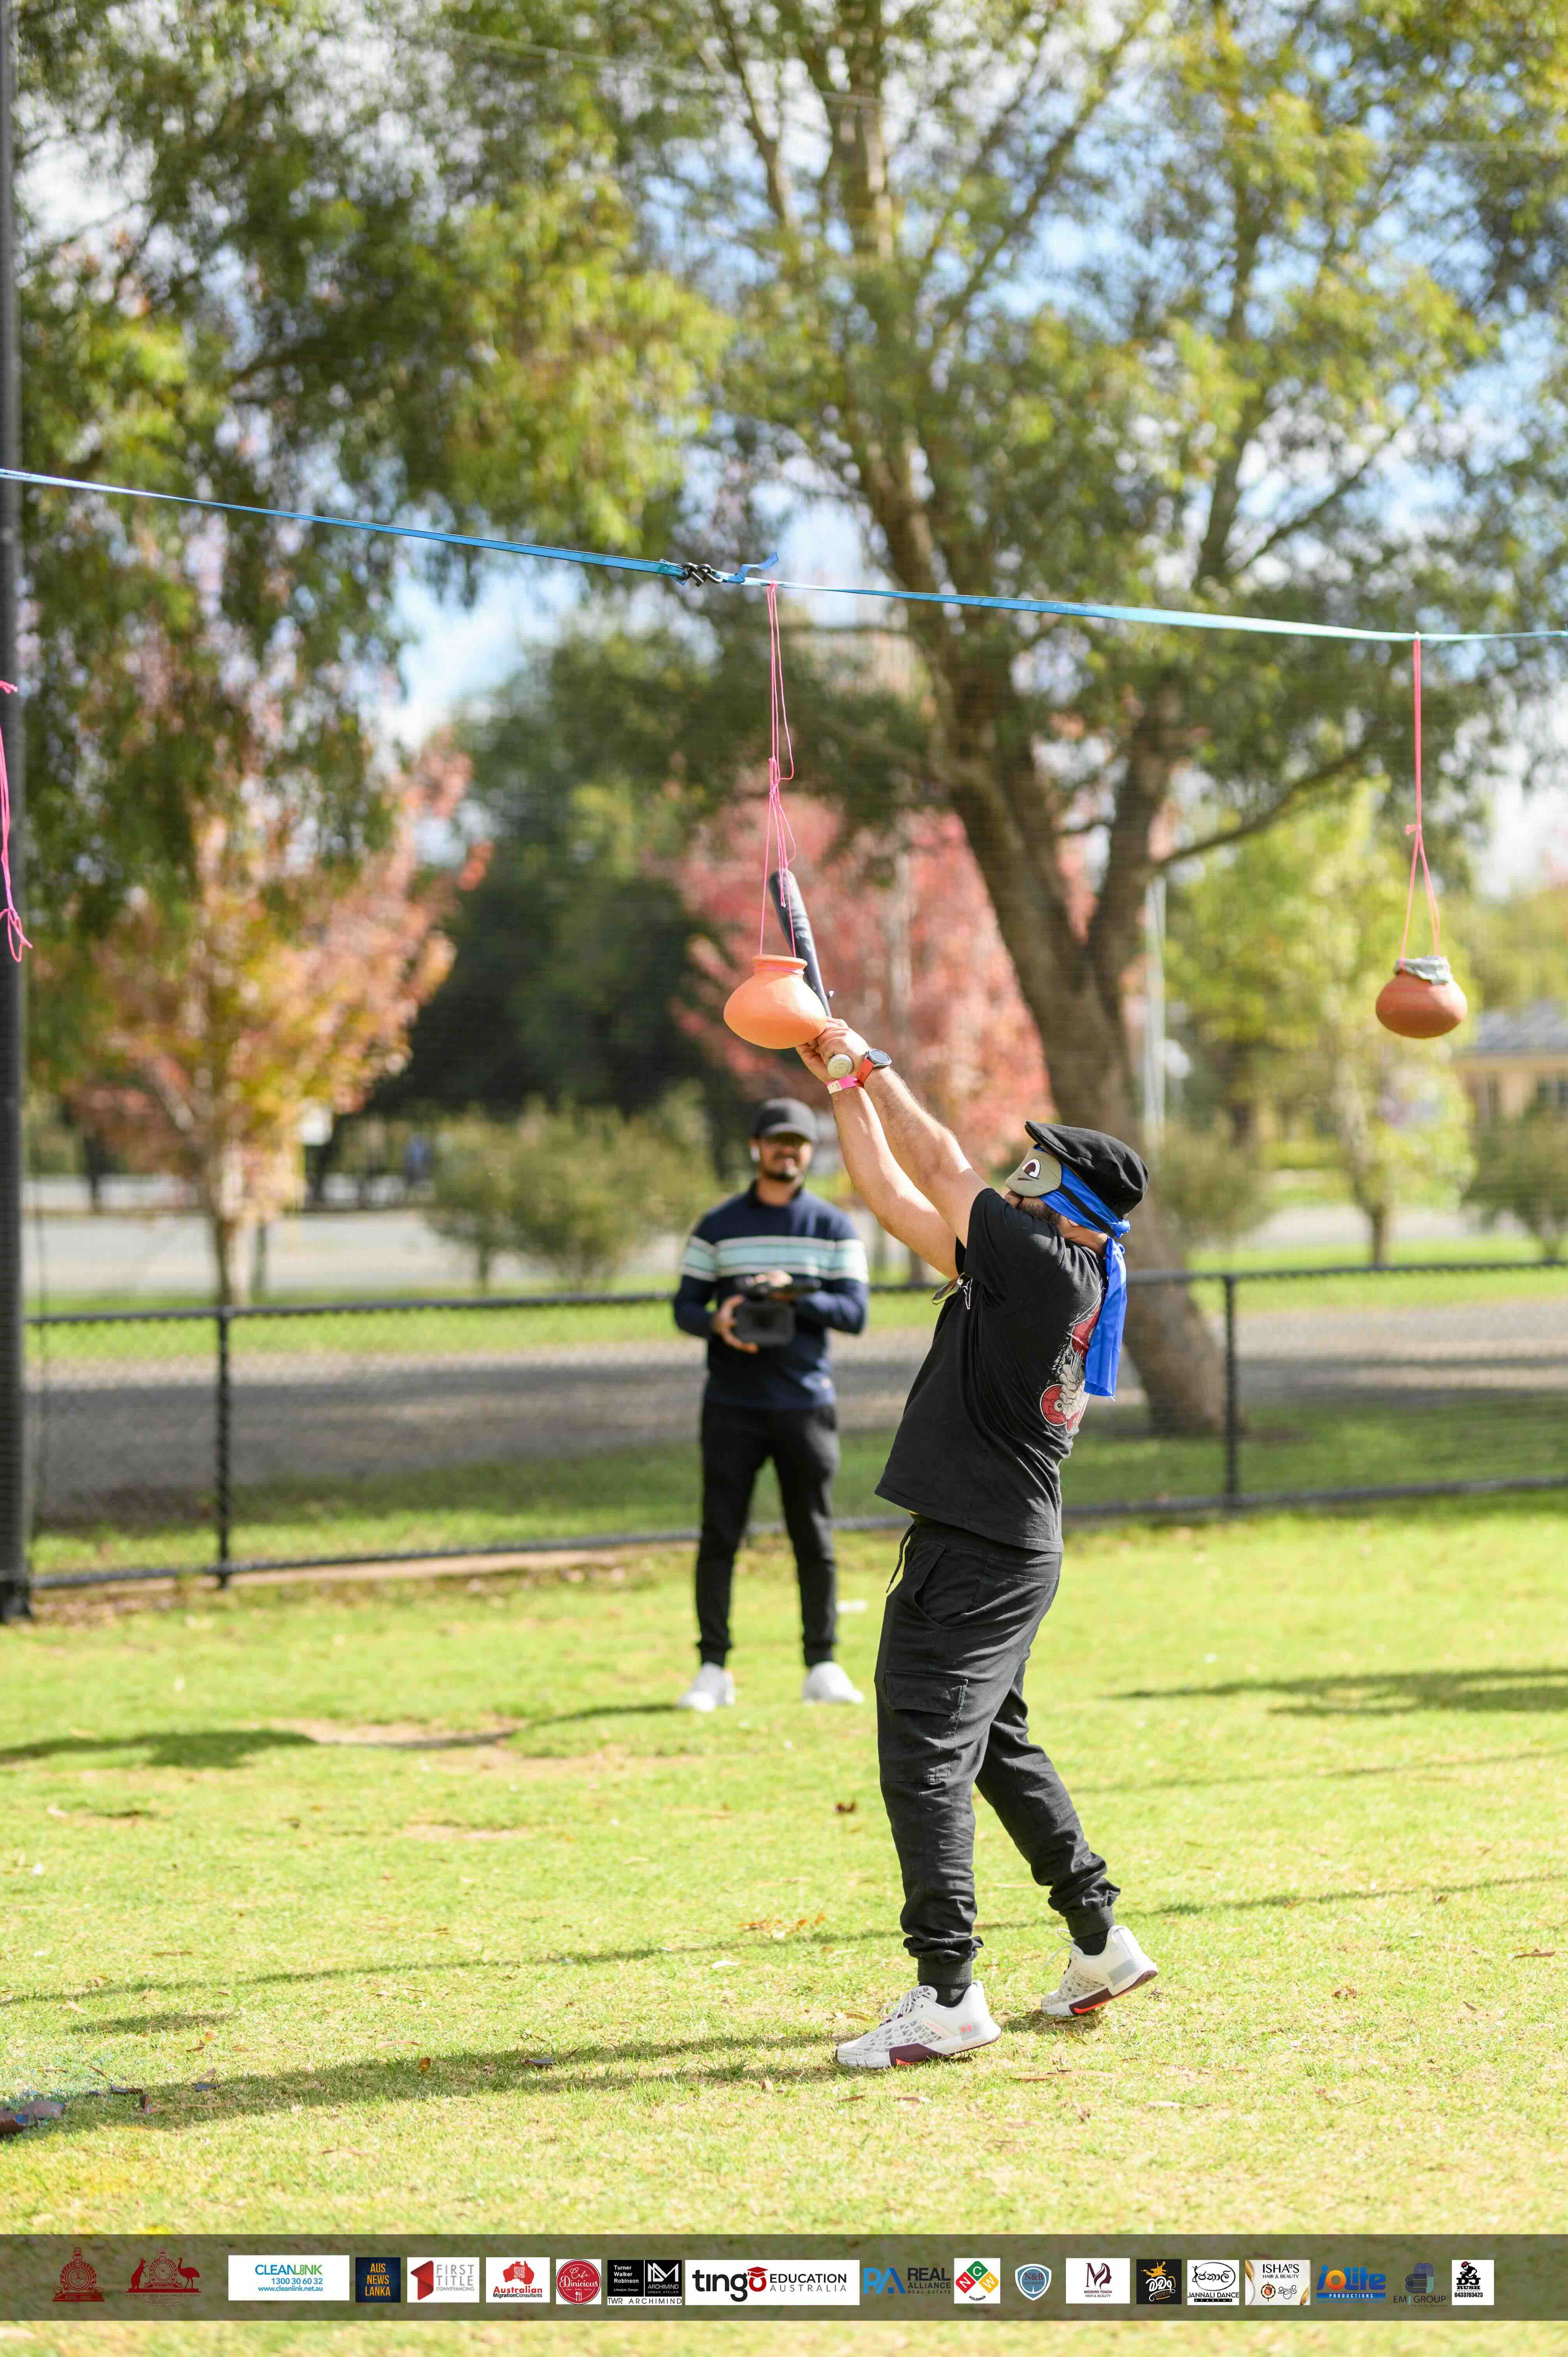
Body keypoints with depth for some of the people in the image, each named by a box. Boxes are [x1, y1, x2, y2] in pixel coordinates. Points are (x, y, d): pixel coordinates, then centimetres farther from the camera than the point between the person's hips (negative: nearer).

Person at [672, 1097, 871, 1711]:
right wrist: (717, 1321, -18)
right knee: (720, 1535, -4)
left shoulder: (835, 1228, 7)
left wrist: (794, 1294, -18)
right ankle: (713, 1669, 0)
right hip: (732, 1406, 0)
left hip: (805, 1404, 0)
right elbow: (686, 1308, 5)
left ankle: (822, 1667, 9)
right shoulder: (717, 1226, 8)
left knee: (815, 1539, 2)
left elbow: (854, 1313, -2)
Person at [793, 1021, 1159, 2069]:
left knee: (925, 1756, -11)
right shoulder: (1014, 1273, 10)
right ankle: (1100, 1941, 31)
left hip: (979, 1558, -11)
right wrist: (846, 1084, 10)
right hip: (1006, 1550, 11)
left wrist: (873, 1063, -3)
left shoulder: (1053, 1273, -17)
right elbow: (895, 1197, 15)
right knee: (998, 1745, 22)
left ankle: (948, 1995, -13)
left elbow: (947, 1171, -13)